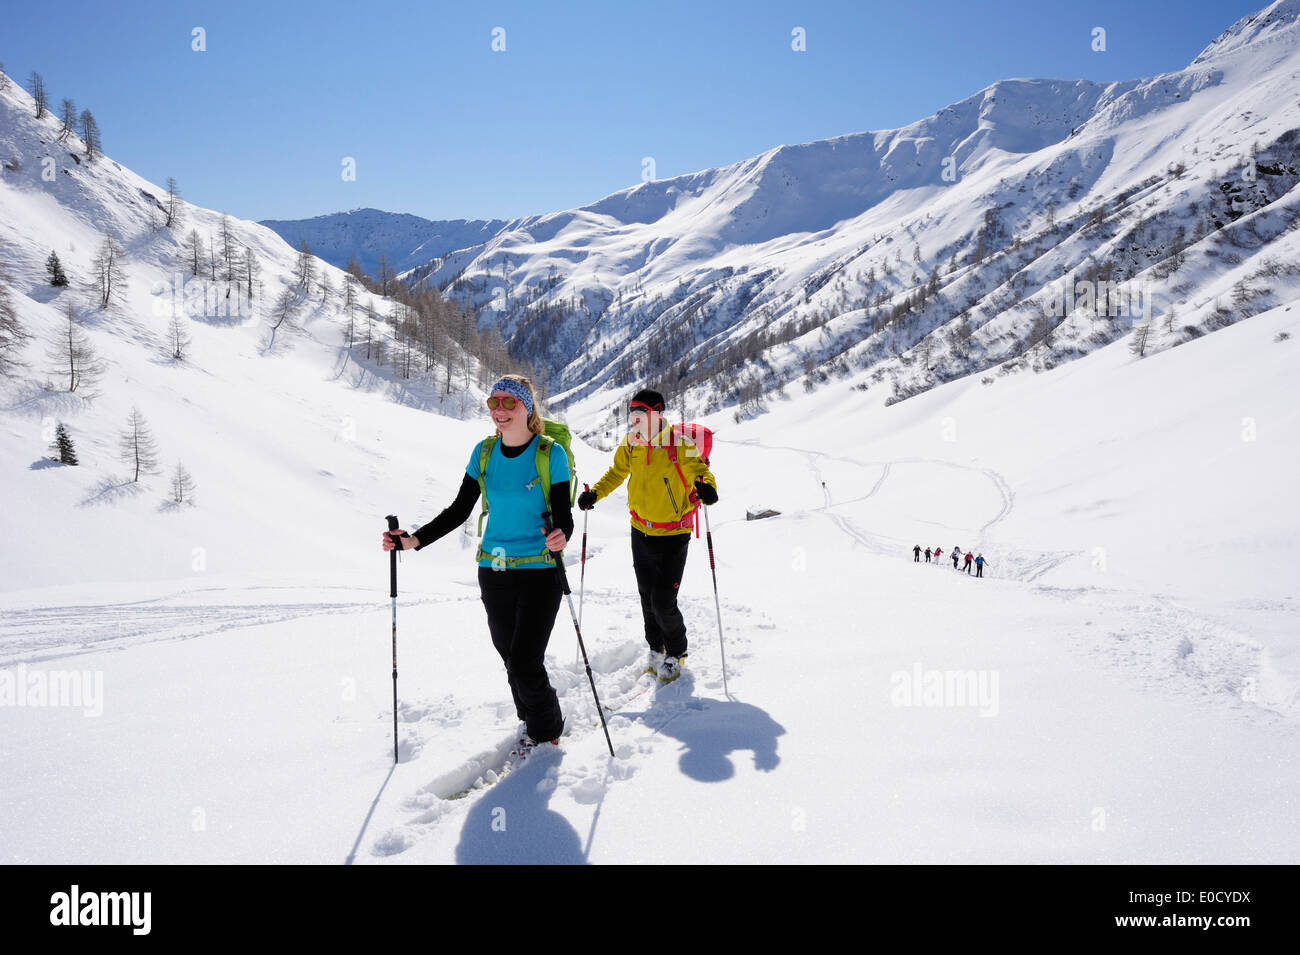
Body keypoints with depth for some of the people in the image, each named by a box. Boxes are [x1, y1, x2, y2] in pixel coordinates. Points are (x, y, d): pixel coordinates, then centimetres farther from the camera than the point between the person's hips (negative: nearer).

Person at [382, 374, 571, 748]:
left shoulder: (551, 454, -10)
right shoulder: (483, 453, 2)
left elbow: (564, 516, -12)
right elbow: (459, 511, 7)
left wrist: (560, 537, -35)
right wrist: (412, 541, -2)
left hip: (539, 572, -4)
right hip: (493, 572, 5)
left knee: (525, 662, -8)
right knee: (510, 657, 12)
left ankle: (546, 731, 18)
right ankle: (532, 717, 36)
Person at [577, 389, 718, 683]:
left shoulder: (678, 445, -18)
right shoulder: (630, 444, -2)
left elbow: (700, 471, -15)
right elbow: (617, 473, 14)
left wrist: (706, 487, -38)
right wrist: (595, 493, 0)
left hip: (673, 536, -5)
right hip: (641, 532, 5)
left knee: (663, 603, -6)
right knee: (647, 598, 14)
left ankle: (676, 653, 20)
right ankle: (656, 650, 36)